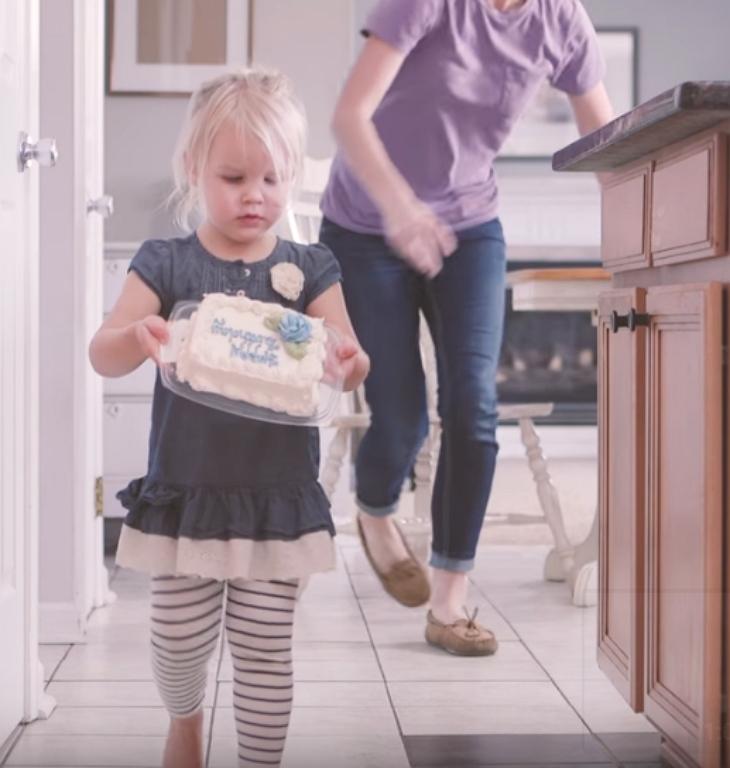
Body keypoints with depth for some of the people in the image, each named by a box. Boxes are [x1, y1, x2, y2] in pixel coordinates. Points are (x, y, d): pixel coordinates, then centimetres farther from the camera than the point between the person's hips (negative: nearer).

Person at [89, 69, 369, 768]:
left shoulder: (309, 270, 1)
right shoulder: (166, 264, -2)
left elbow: (345, 360, -8)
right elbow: (102, 354, -10)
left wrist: (348, 363, -32)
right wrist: (138, 337, -33)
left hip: (278, 498, 0)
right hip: (185, 494, 0)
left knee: (265, 650, 5)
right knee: (180, 641, 11)